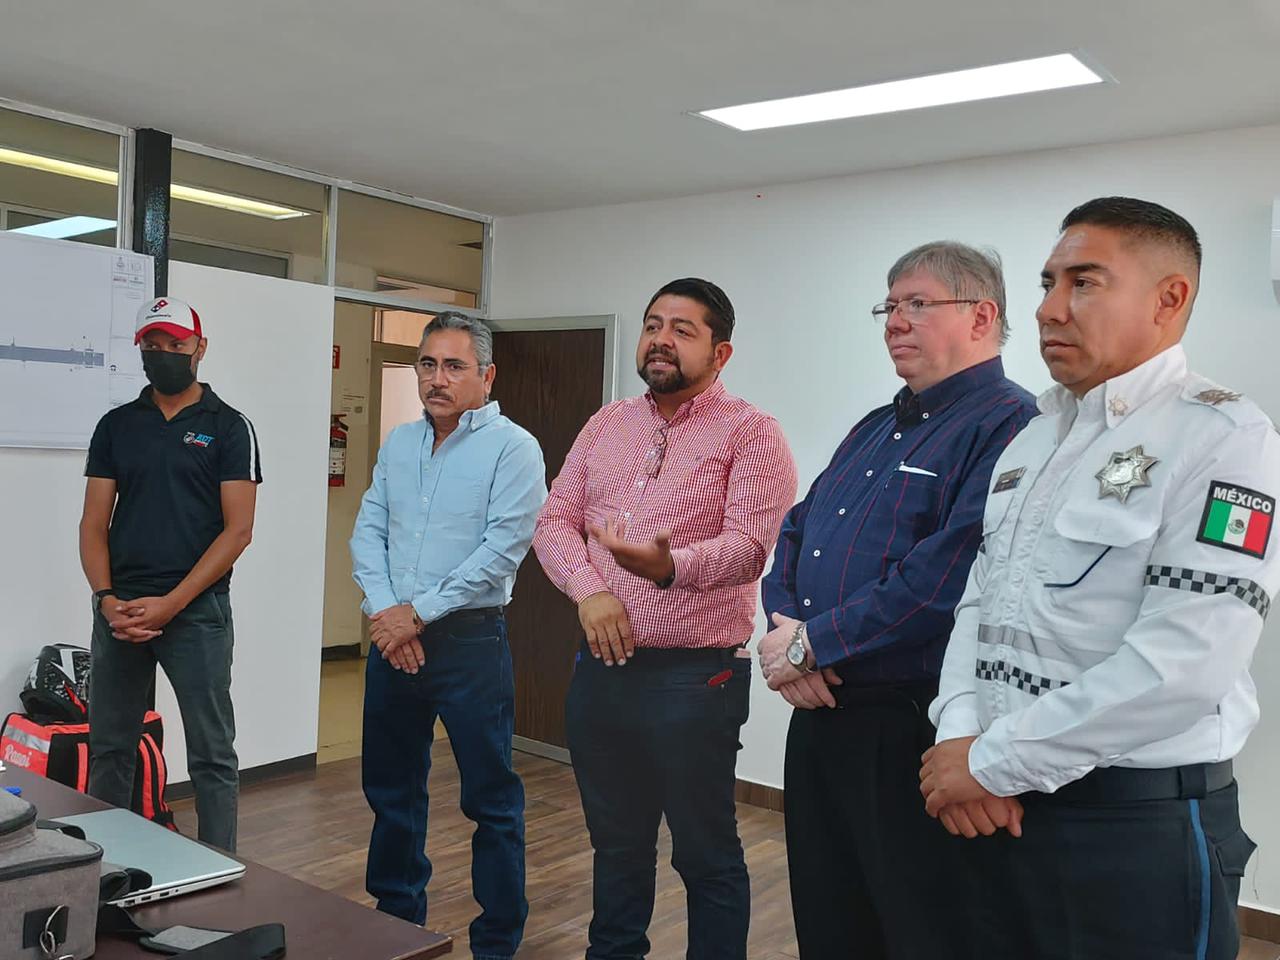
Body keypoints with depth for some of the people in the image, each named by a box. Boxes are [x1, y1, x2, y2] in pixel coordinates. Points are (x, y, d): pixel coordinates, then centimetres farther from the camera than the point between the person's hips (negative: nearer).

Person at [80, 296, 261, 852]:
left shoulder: (228, 427, 0)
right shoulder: (116, 426, 11)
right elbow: (93, 523, 9)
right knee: (108, 750, 11)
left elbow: (238, 529, -7)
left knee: (212, 755, 1)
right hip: (119, 611, 4)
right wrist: (107, 599, -7)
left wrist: (171, 603, -13)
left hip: (197, 611, -4)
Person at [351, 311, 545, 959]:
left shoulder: (513, 448, -8)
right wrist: (384, 611, -8)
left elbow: (501, 549, -16)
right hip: (392, 639, 6)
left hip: (470, 640, -6)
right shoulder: (398, 443, 11)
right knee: (390, 787, 17)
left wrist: (419, 613, -15)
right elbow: (368, 531, 8)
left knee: (491, 797, 3)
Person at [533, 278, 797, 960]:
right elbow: (554, 520, 8)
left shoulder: (749, 433, -7)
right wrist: (591, 590, -10)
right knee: (615, 844, 20)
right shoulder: (606, 425, 12)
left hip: (695, 674, -5)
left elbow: (748, 545, -18)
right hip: (600, 667, 6)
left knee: (706, 855, 7)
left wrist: (670, 565, -38)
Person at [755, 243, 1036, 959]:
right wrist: (784, 625, -5)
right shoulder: (875, 429, 15)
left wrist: (811, 642, -16)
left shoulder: (1007, 427, -14)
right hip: (817, 712, 8)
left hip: (909, 731, -8)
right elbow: (796, 534, 15)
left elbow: (945, 578, -25)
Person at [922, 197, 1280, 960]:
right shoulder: (1034, 438, 12)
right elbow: (981, 601, 10)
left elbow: (1182, 664, -22)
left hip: (1145, 819, -7)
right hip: (1006, 806, 7)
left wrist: (995, 761, -17)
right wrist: (960, 736, -7)